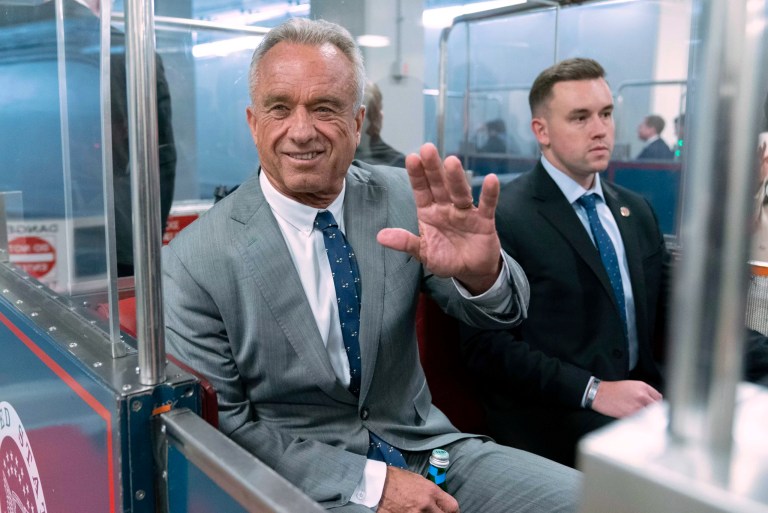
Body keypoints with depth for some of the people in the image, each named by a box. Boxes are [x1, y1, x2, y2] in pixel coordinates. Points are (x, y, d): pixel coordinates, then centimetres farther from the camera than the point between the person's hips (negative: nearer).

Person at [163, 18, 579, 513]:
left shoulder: (400, 197, -6)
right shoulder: (194, 261, -12)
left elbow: (500, 313, -7)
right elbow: (223, 423, -7)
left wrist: (481, 271, -31)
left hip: (425, 447, 4)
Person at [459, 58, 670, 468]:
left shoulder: (637, 211, 13)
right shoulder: (501, 219, -10)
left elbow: (663, 313, 16)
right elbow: (487, 344, -13)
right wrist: (594, 391, -19)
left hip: (639, 398, 8)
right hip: (551, 417, -7)